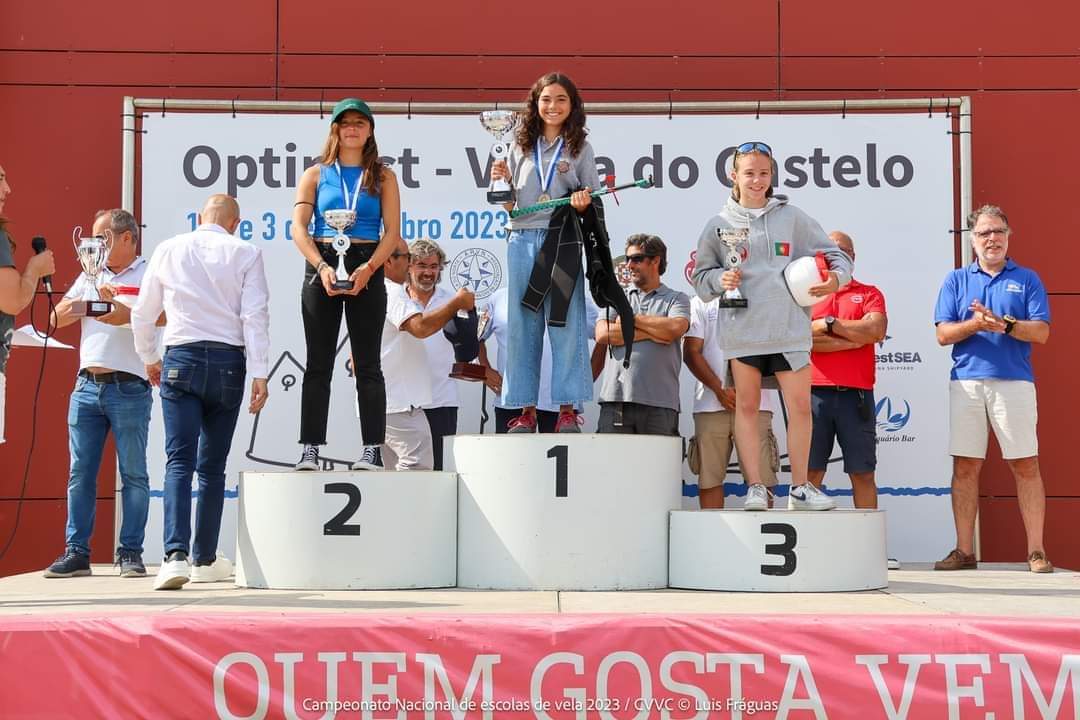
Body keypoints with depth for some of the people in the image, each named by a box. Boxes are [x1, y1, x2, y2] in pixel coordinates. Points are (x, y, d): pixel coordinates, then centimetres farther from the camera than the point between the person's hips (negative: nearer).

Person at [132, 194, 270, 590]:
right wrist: (259, 375, -7)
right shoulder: (246, 253, 2)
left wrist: (149, 357, 28)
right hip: (228, 362, 0)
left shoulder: (168, 250, 7)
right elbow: (255, 316, -6)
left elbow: (143, 313, 12)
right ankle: (205, 560, 16)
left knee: (179, 461, -5)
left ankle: (176, 555, -22)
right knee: (213, 466, 10)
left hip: (181, 359, 0)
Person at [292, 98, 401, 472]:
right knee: (318, 364, 0)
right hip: (322, 265, 1)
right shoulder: (316, 174, 10)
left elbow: (393, 230, 1)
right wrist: (322, 267, -14)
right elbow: (298, 227, 1)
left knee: (367, 364, 0)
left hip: (367, 269, 0)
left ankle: (372, 450, -1)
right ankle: (310, 449, -1)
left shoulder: (383, 176, 9)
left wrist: (368, 269, -14)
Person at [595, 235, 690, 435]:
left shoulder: (676, 299, 15)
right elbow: (602, 334, 3)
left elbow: (675, 328, -8)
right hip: (615, 399, 2)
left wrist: (632, 319, 3)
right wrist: (650, 333, -2)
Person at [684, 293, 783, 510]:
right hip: (711, 403, 0)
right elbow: (691, 352, 4)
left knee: (761, 474, -8)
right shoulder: (701, 303, 13)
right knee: (709, 475, 0)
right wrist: (719, 389, -9)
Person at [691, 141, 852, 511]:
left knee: (800, 406, 0)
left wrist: (835, 279, -9)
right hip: (742, 328, 0)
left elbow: (835, 255, 11)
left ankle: (800, 488, 11)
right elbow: (701, 276, 12)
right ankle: (755, 487, 10)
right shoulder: (719, 224, 7)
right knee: (747, 406, 4)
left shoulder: (792, 217, 8)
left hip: (790, 328, 0)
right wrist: (720, 280, -8)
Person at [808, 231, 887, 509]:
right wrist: (851, 341, -7)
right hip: (815, 392, 0)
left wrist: (829, 324, -4)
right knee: (810, 472, -2)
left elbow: (877, 330, -6)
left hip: (856, 393, 1)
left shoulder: (869, 294, 14)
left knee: (862, 473, 3)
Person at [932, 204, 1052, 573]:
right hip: (966, 380, 2)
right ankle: (964, 551, 7)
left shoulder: (1027, 279, 10)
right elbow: (944, 334, 5)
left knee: (1025, 465, -3)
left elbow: (1041, 332, 0)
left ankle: (1036, 551, 0)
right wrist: (975, 324, -12)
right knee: (965, 466, 2)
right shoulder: (956, 280, 14)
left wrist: (1002, 323, -15)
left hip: (1014, 381, -1)